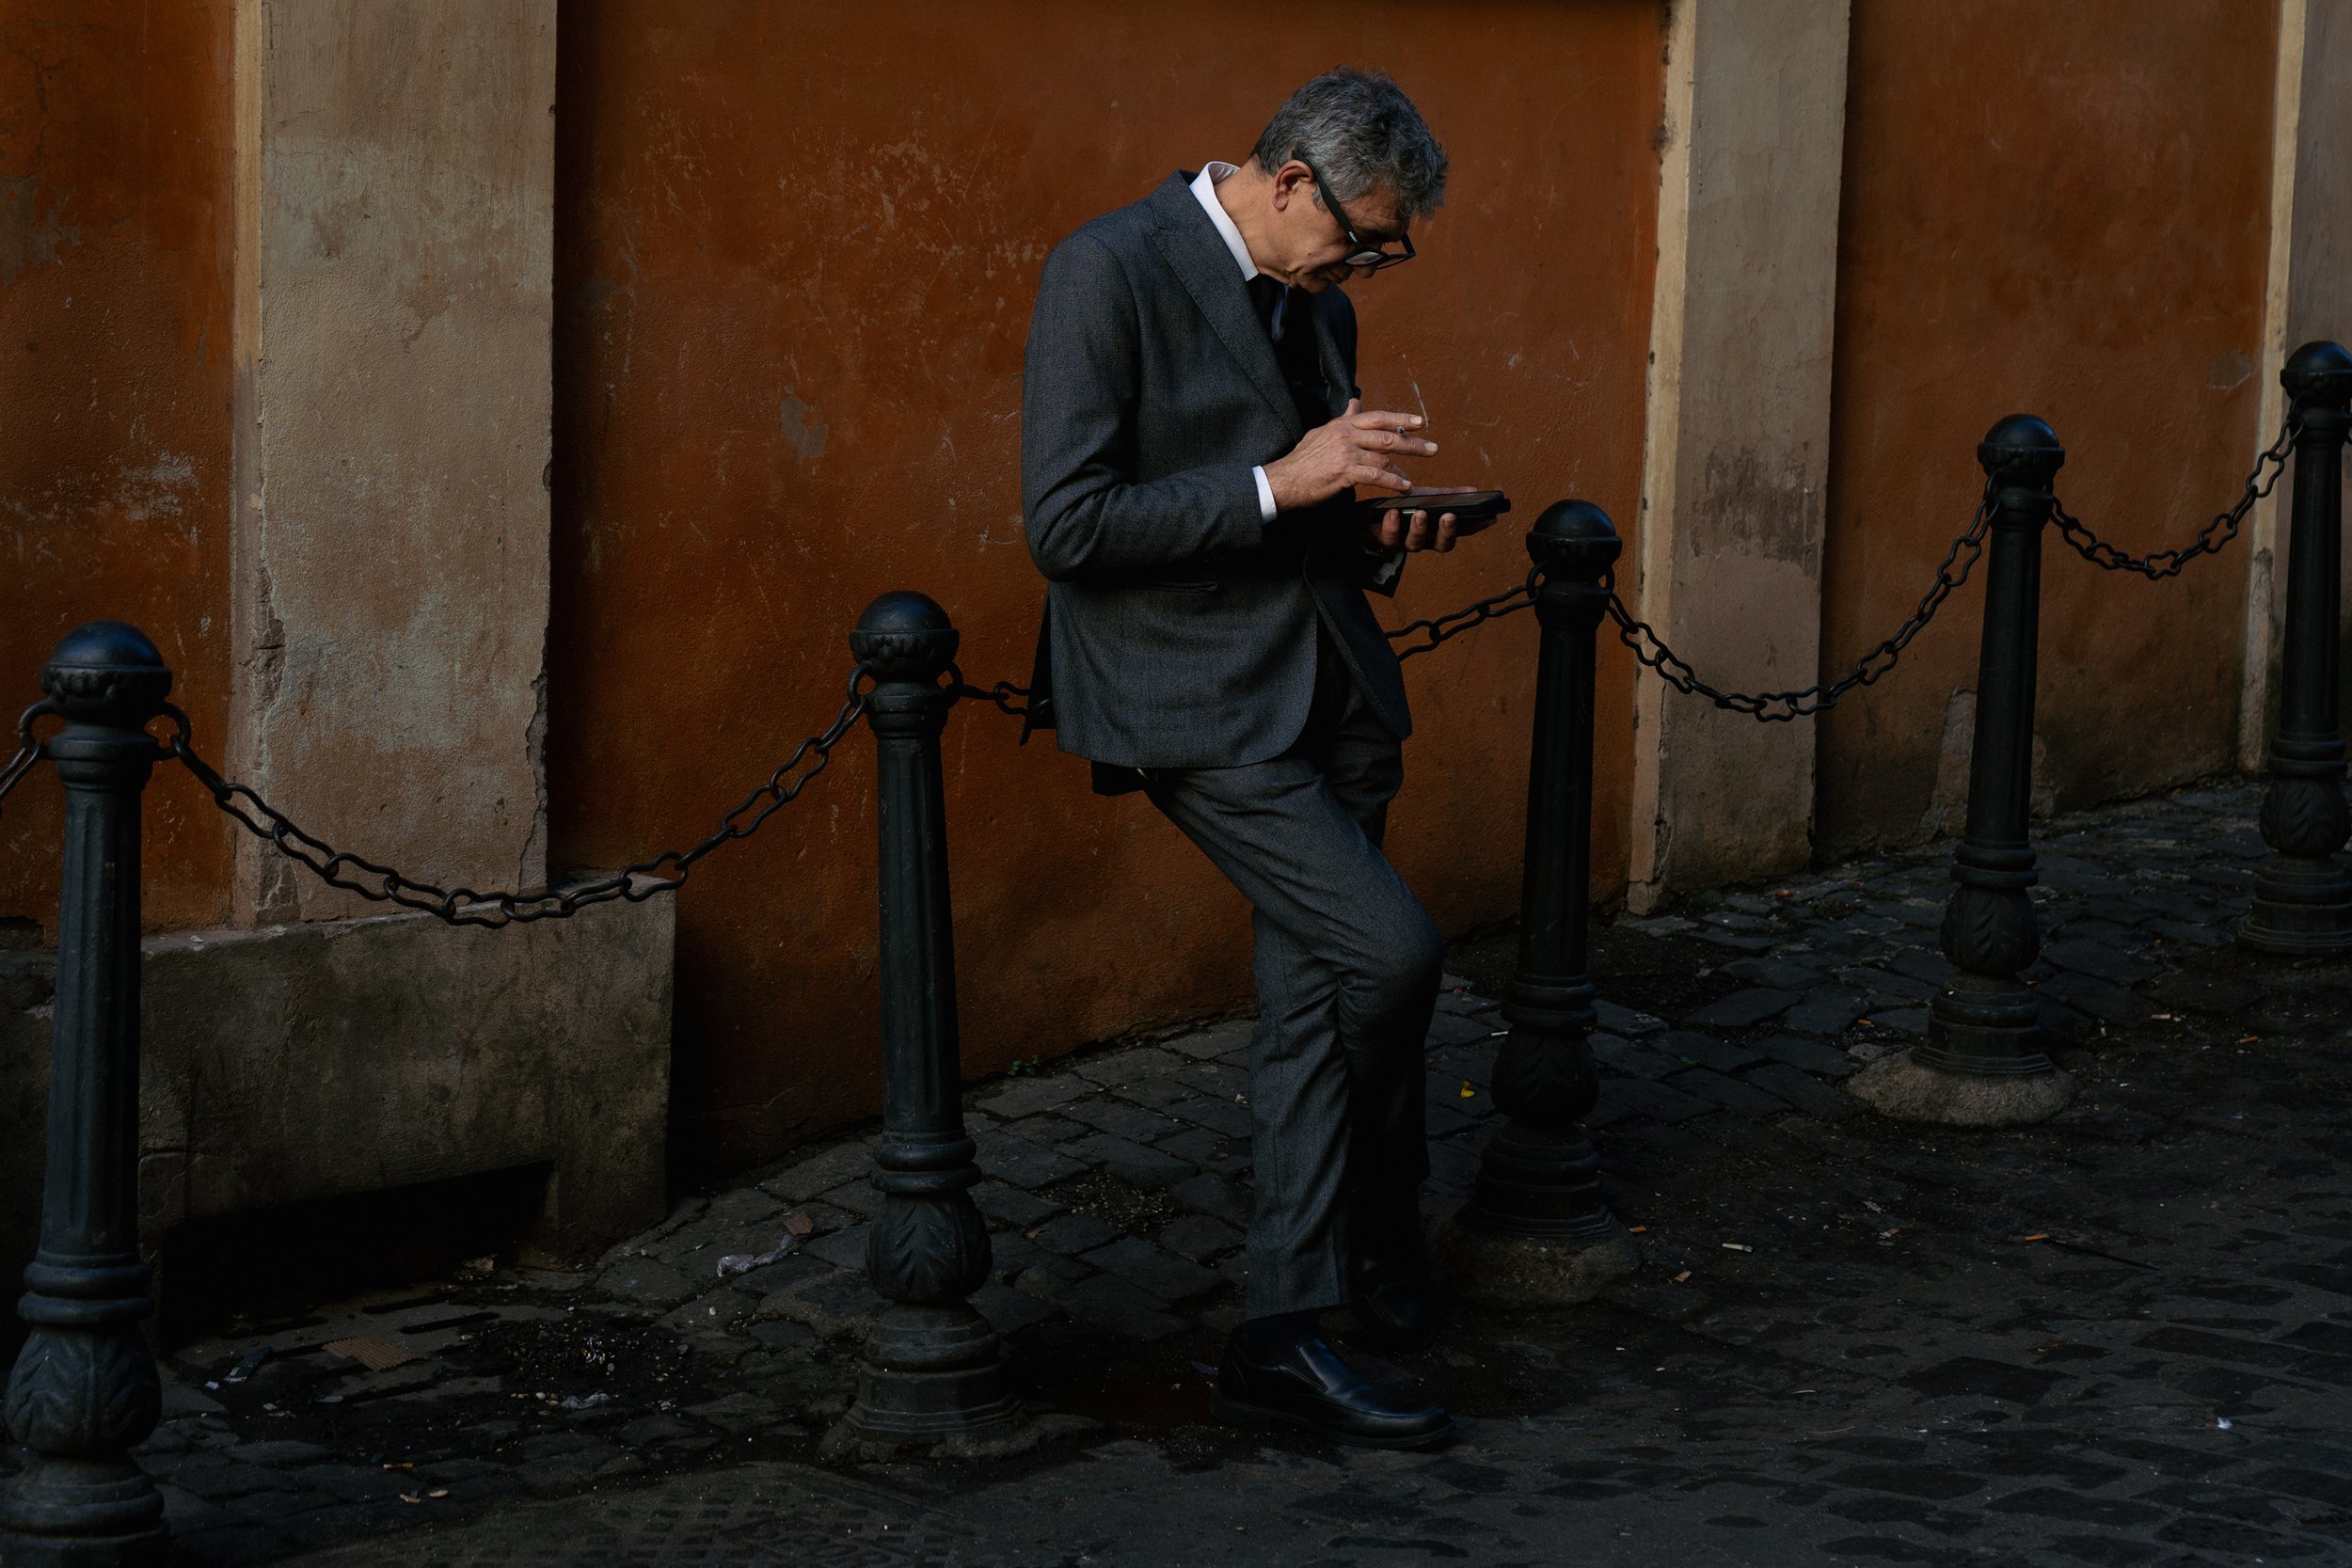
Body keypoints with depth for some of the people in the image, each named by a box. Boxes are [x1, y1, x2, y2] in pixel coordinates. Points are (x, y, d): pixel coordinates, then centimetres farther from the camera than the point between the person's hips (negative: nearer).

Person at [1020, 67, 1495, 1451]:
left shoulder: (1318, 307, 13)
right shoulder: (1111, 272, -13)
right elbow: (1066, 522, -18)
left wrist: (1377, 528, 2)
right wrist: (1281, 483, -21)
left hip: (1326, 693, 8)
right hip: (1197, 700, -8)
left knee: (1315, 1004, 8)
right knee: (1390, 949, -17)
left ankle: (1285, 1335, 15)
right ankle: (1381, 1220, 6)